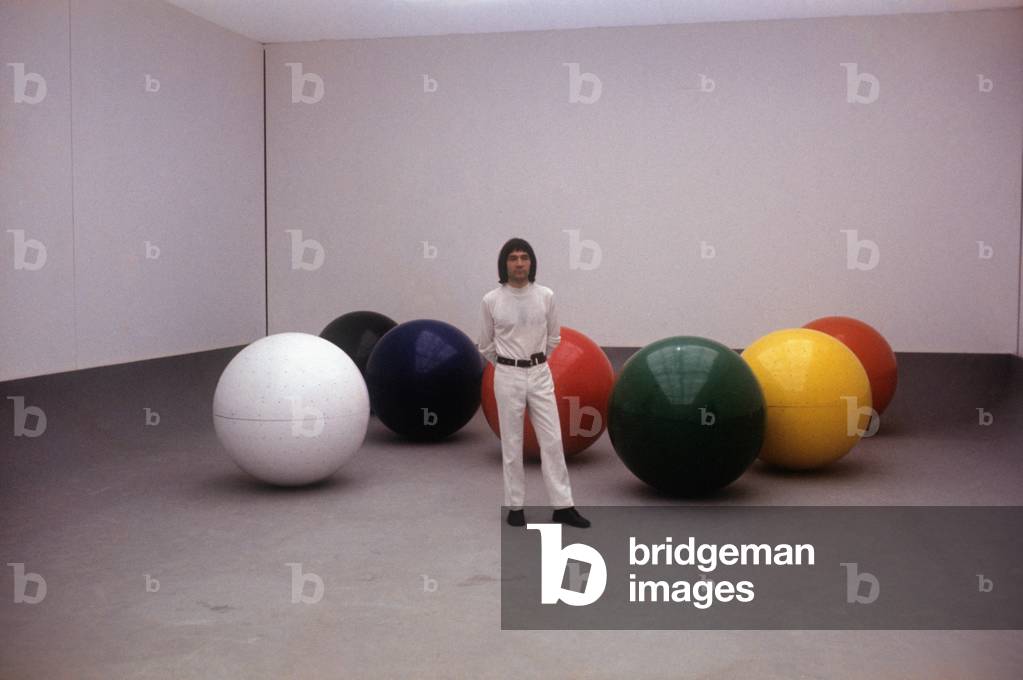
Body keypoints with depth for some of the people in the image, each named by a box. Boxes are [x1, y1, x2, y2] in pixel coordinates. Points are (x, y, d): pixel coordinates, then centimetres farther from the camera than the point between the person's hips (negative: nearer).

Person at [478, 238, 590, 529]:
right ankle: (515, 506, 17)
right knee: (512, 444, 5)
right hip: (508, 377, -2)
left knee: (552, 440, 2)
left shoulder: (545, 296, -2)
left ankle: (563, 506, 9)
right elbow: (486, 345, 8)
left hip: (540, 375, 2)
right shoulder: (491, 300, -6)